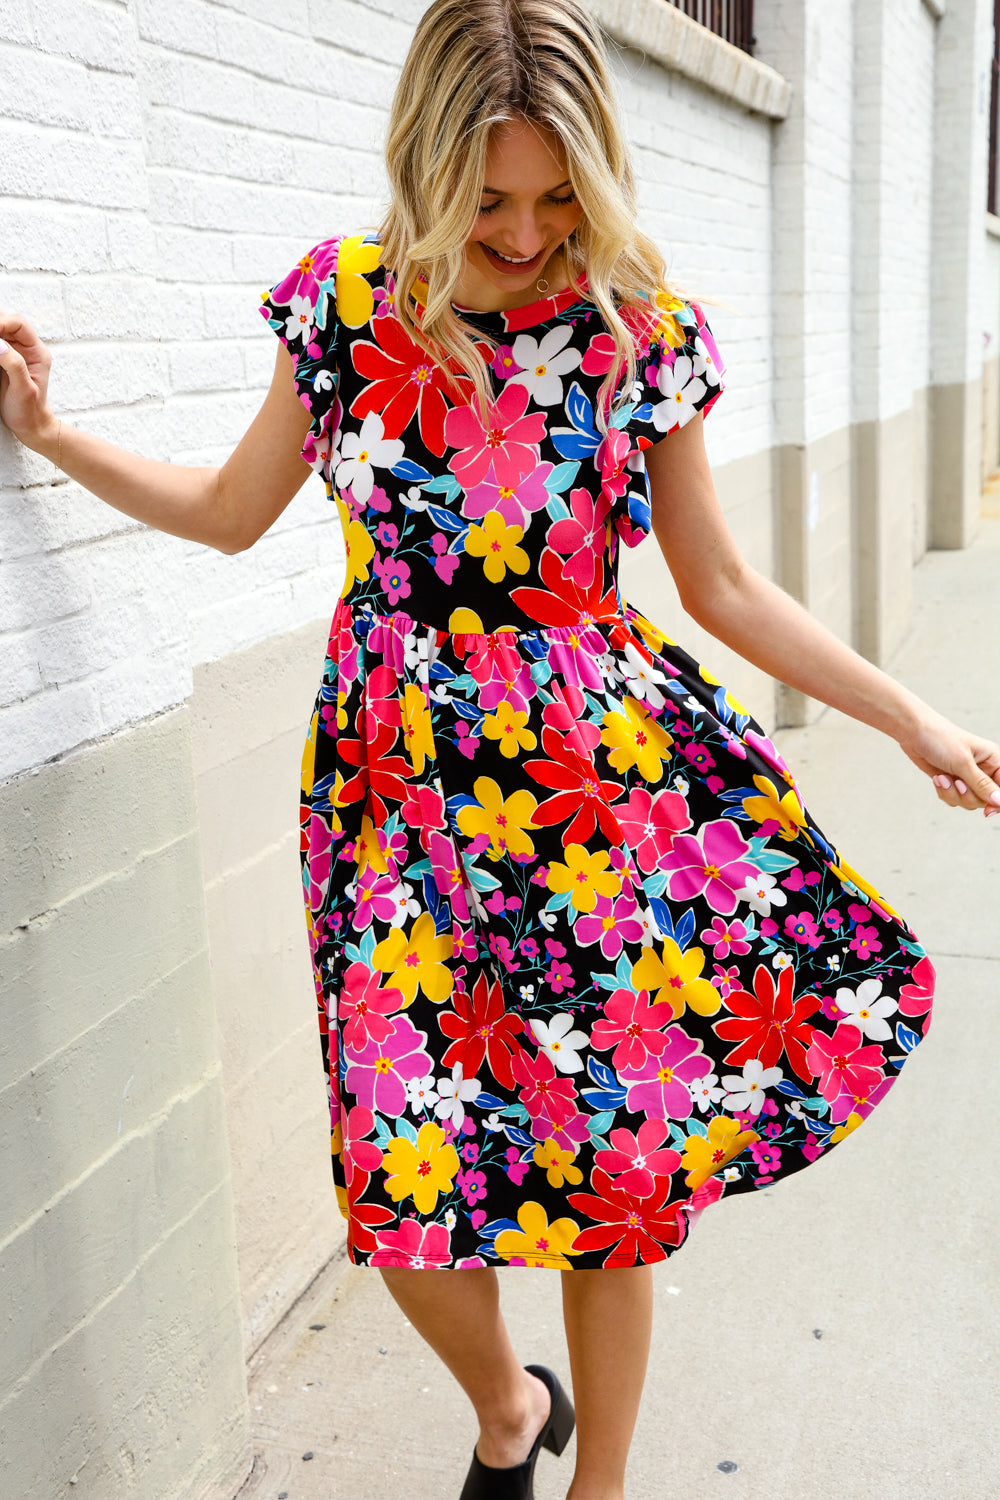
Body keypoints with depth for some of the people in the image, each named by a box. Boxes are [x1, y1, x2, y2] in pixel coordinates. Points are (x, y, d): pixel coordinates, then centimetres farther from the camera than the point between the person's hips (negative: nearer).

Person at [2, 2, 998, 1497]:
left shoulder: (645, 331, -3)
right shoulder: (343, 302, -1)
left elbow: (724, 586, 4)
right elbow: (233, 510, 13)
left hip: (605, 774, 0)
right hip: (402, 784, 1)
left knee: (620, 1166, 6)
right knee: (411, 1182, 3)